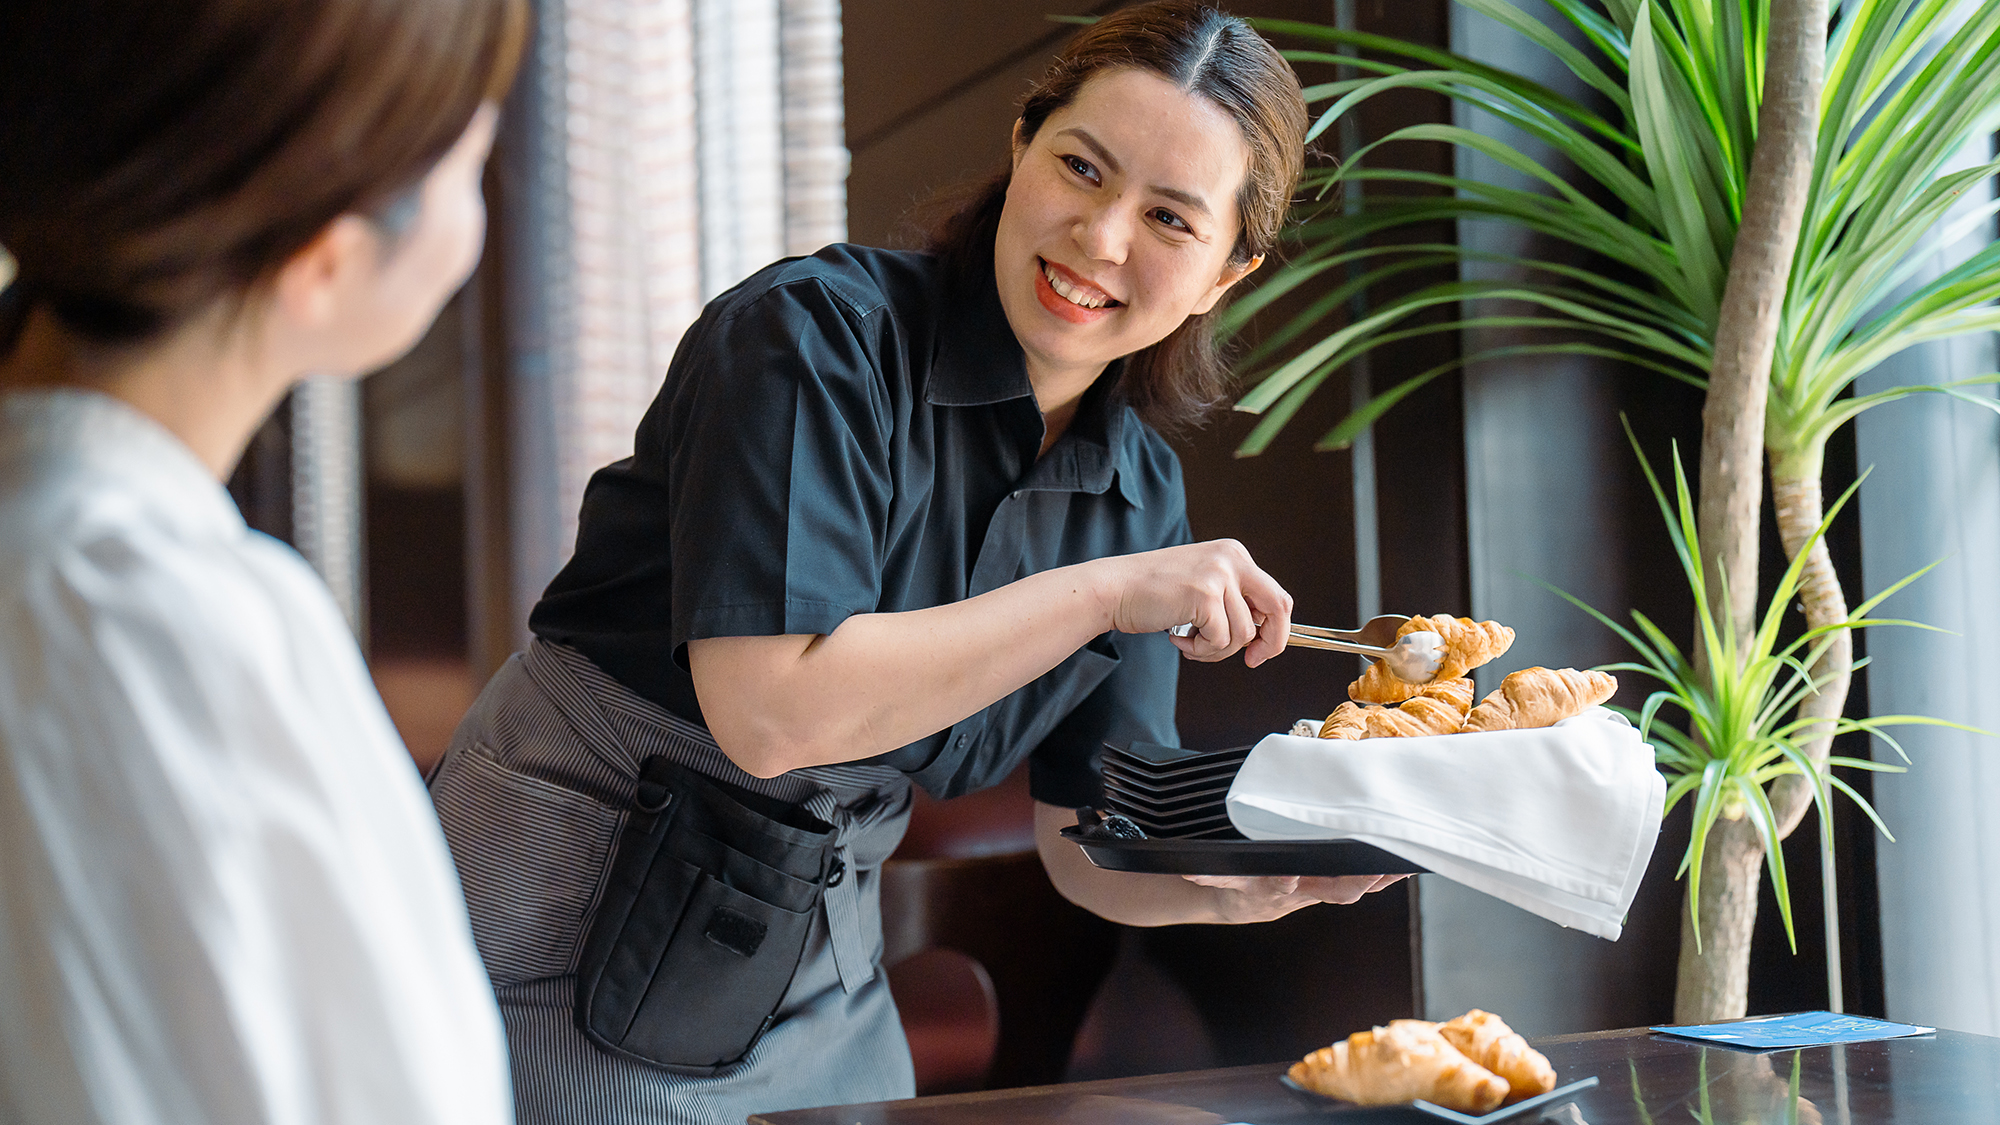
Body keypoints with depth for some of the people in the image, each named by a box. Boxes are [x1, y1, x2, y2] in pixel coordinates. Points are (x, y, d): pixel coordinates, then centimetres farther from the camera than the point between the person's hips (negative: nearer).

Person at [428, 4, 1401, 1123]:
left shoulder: (1143, 494, 0)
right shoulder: (820, 330, -20)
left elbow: (1093, 845, 3)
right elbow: (768, 711, -30)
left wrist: (1255, 883, -19)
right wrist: (1106, 592, -28)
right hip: (577, 940, -6)